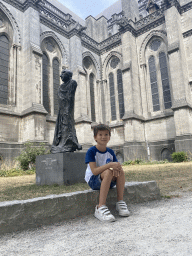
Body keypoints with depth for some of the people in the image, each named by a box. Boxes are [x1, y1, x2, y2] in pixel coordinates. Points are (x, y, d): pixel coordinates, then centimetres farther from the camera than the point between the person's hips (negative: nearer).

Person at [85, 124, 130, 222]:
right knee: (108, 172, -34)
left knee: (120, 171, -23)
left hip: (109, 181, 5)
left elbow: (117, 165, 1)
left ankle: (120, 202, -15)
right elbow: (94, 171, -23)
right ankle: (100, 208, -35)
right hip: (93, 180, -5)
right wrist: (110, 164, -34)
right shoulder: (91, 151, -14)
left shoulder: (110, 152, 3)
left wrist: (117, 168, -25)